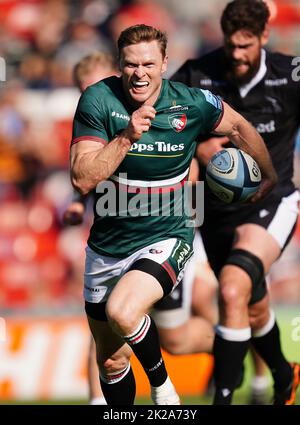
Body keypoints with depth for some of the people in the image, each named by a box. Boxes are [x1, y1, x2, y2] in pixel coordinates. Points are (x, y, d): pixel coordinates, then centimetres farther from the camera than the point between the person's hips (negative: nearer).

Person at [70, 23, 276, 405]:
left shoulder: (192, 103, -11)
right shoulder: (98, 99, -12)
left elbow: (239, 127, 10)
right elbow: (82, 180, -19)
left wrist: (269, 176, 23)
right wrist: (127, 136, -29)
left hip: (166, 239, -3)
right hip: (107, 245, 3)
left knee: (122, 312, -31)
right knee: (110, 362, 12)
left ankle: (160, 381, -3)